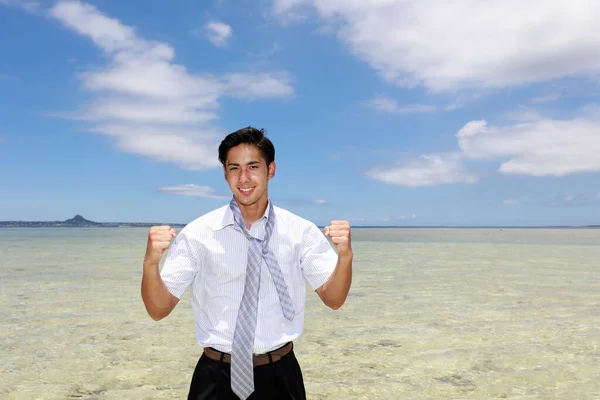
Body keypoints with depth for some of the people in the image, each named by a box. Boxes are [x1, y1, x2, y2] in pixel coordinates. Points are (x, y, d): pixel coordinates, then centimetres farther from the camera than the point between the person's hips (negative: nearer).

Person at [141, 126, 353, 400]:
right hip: (216, 377, -1)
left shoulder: (301, 232, -6)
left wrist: (345, 254, -23)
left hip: (280, 375, 1)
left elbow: (333, 299, -3)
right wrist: (150, 262, -26)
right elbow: (159, 310, -6)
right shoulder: (197, 233, -9)